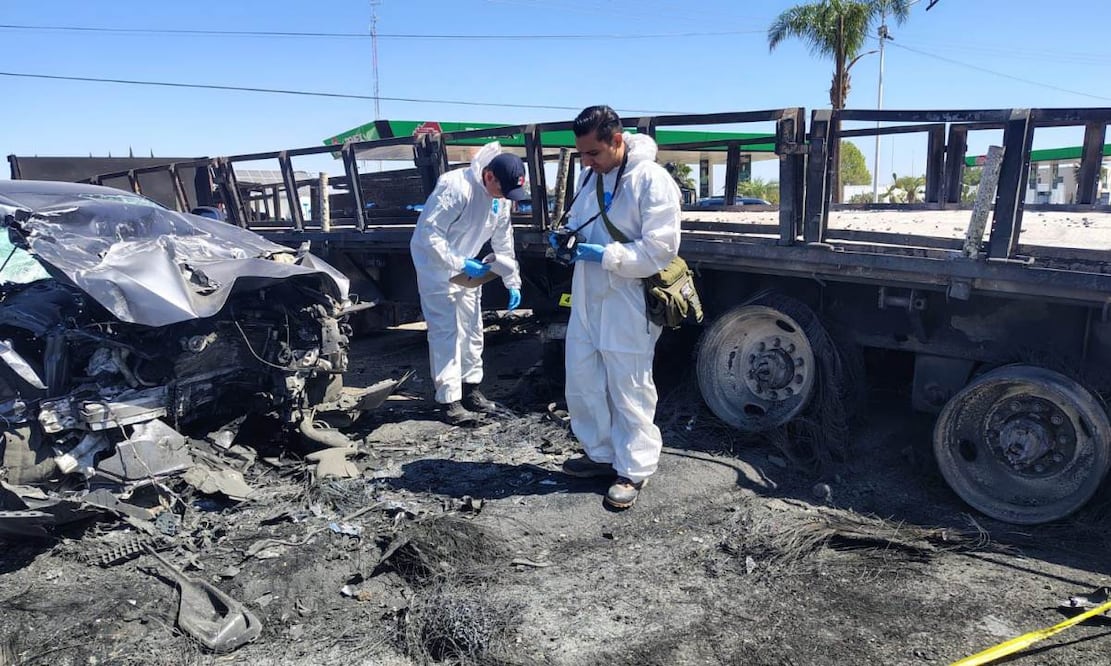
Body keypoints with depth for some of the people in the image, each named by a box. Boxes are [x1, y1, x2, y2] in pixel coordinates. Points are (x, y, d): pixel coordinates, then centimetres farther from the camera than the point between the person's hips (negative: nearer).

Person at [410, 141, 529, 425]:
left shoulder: (500, 196, -4)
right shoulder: (455, 187, -28)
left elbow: (503, 240, 6)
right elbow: (430, 233, -28)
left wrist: (513, 281, 5)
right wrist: (461, 264, -33)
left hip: (466, 267, 8)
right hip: (436, 265, -8)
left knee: (472, 330, 12)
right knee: (446, 332, -10)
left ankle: (470, 389, 25)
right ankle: (449, 401, -4)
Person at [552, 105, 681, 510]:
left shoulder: (652, 181, -16)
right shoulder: (591, 176, 8)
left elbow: (660, 248, -20)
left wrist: (606, 256, -24)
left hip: (627, 304, -8)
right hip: (587, 299, 8)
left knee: (629, 390, 3)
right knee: (582, 382, 16)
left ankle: (634, 469, 20)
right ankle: (601, 453, 35)